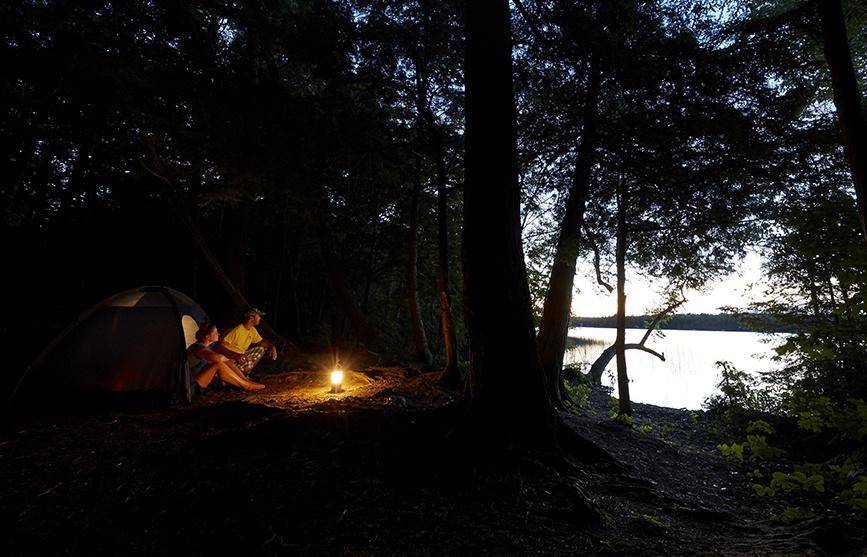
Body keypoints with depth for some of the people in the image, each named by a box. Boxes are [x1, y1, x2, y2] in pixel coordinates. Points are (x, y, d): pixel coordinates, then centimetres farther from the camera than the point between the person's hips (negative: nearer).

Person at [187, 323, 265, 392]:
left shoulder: (209, 346, 7)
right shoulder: (198, 347, -23)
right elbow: (218, 358, -37)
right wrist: (225, 359, -15)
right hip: (194, 382, -9)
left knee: (226, 362, -6)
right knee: (219, 364, -28)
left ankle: (247, 381, -12)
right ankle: (246, 386, -22)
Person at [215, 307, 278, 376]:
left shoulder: (252, 330, 2)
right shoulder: (236, 330, -25)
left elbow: (261, 341, 16)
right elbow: (219, 346, -29)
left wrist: (272, 347, -5)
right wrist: (236, 355, -40)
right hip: (229, 358, -9)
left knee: (262, 349, 6)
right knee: (249, 364, -33)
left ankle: (246, 374, 8)